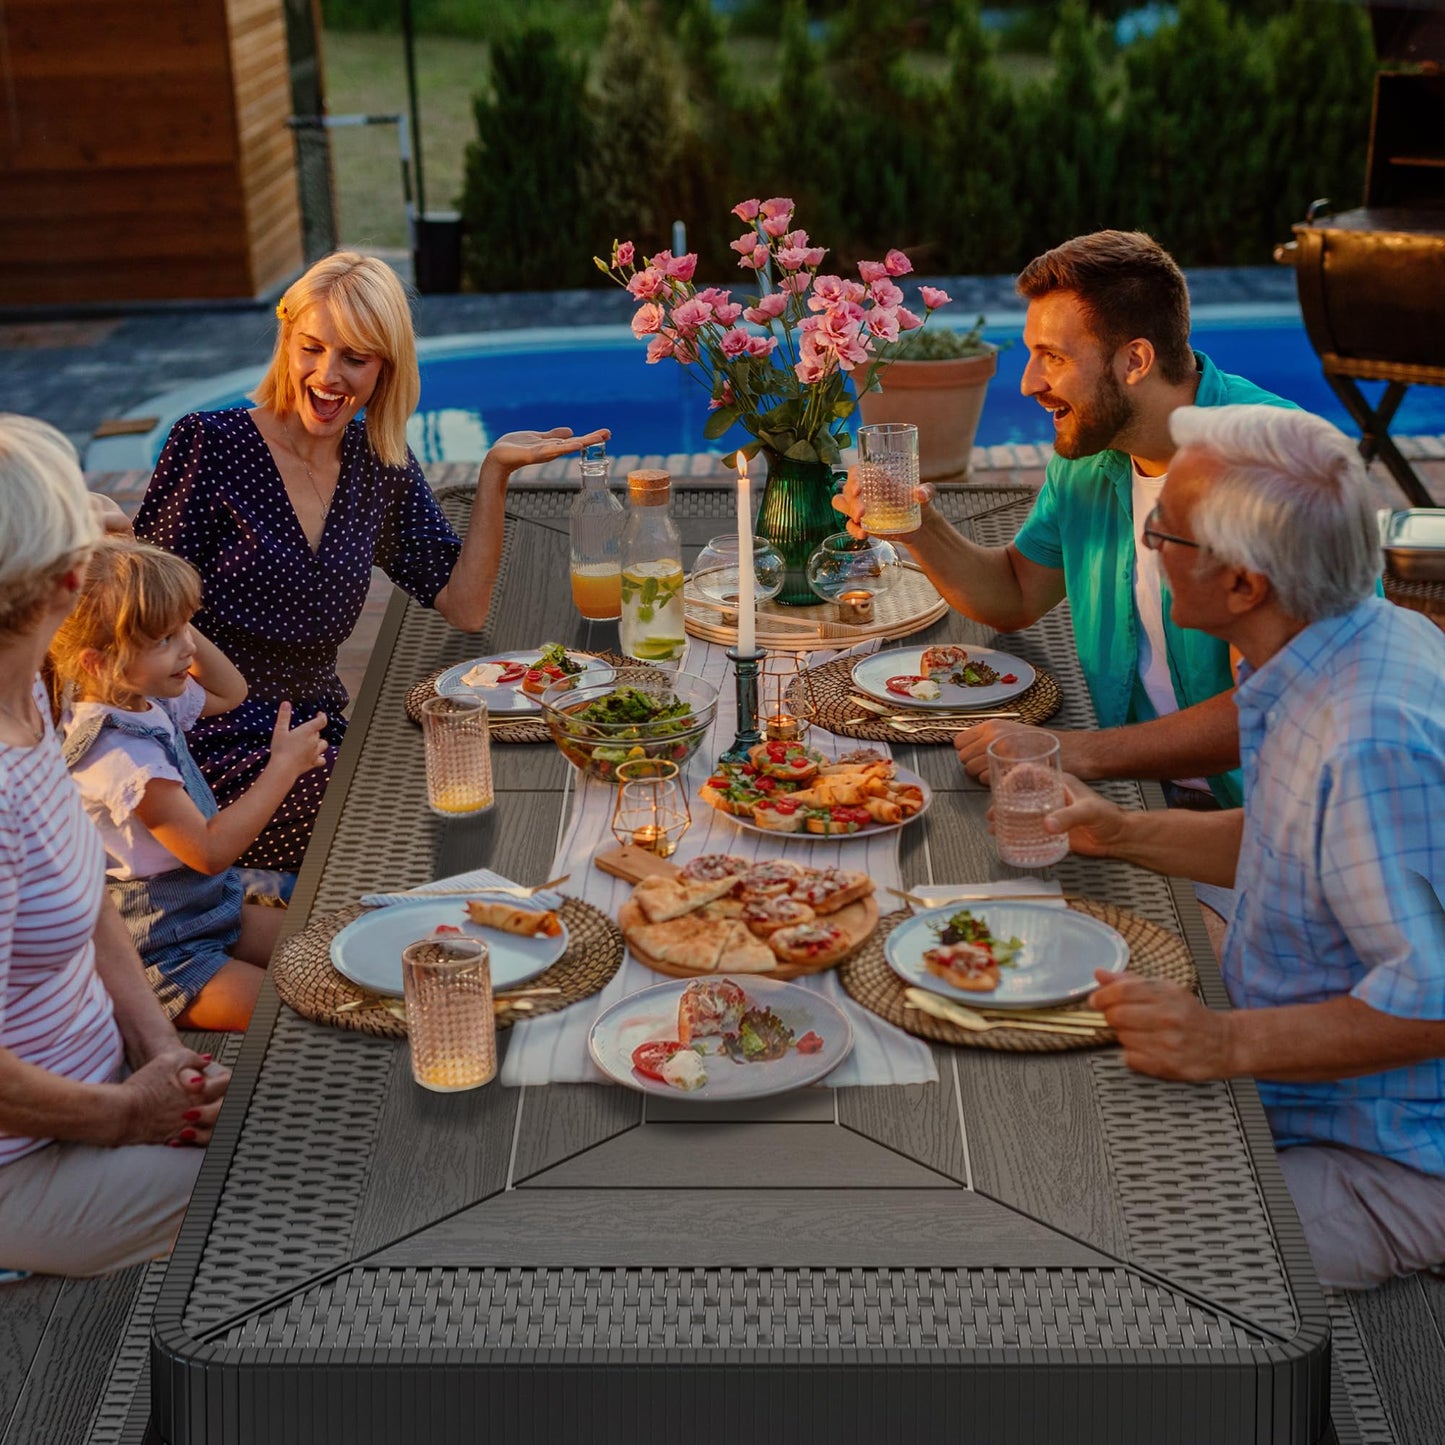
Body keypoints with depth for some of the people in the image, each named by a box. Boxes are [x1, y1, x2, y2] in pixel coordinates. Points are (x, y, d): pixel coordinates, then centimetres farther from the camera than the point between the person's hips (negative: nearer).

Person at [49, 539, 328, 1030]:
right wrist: (284, 767, -21)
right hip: (163, 958, -10)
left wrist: (180, 624, 2)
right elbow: (210, 851, -27)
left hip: (210, 909, 10)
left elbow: (229, 692, 20)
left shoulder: (147, 699, 0)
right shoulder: (121, 757, -29)